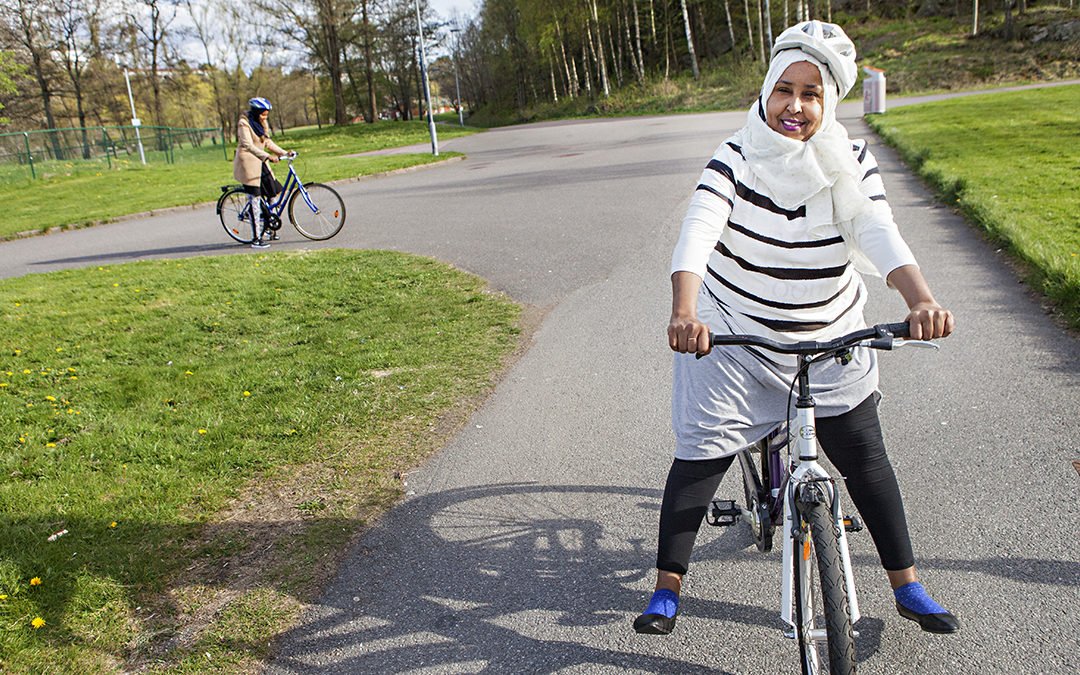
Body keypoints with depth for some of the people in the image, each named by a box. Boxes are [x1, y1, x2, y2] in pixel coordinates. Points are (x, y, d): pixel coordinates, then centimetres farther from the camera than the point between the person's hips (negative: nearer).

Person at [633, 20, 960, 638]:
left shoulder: (852, 163, -7)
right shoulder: (737, 158, -14)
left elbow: (881, 234, -22)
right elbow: (698, 232, -29)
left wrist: (922, 299, -42)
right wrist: (684, 313, -48)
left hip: (832, 343, 2)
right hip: (733, 339, -2)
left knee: (865, 457, 7)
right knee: (701, 454, -1)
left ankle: (909, 587, 26)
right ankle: (667, 588, 16)